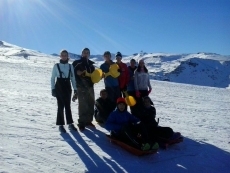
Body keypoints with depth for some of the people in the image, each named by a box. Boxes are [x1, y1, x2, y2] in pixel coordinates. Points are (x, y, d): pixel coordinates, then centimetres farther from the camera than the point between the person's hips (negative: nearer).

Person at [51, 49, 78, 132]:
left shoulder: (70, 66, 6)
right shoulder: (56, 66, -1)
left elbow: (73, 78, 9)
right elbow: (53, 78, 1)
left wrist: (75, 88, 3)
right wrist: (53, 88, -5)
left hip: (67, 88, 3)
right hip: (59, 88, -2)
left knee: (68, 106, 8)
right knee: (61, 106, -2)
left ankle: (70, 123, 15)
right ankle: (61, 125, 6)